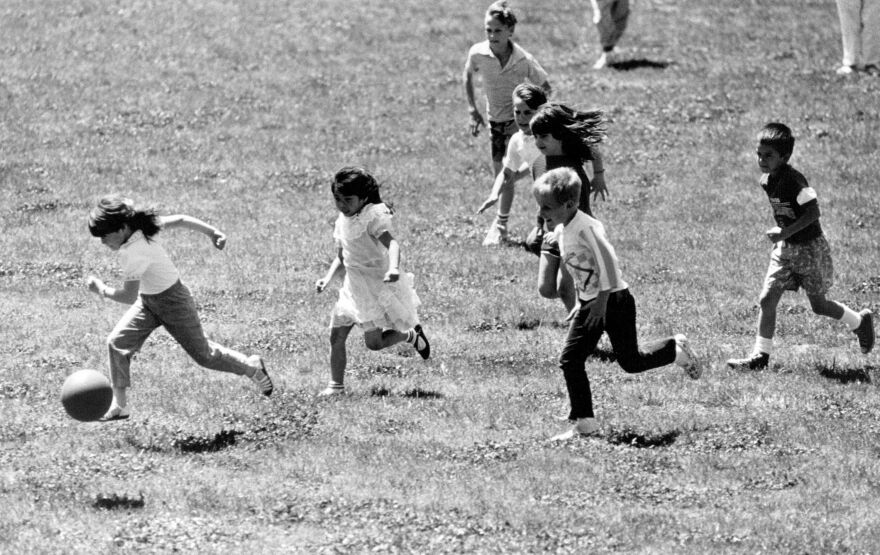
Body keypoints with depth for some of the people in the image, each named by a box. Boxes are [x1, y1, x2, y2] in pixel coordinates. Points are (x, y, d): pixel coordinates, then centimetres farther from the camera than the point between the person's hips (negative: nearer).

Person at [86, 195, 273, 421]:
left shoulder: (135, 253, -35)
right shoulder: (145, 225, -11)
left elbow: (128, 296, -33)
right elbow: (180, 220, -2)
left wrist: (102, 290, -19)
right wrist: (212, 232, 8)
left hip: (172, 301, -9)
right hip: (148, 301, 9)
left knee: (203, 354, 10)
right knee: (117, 342, -3)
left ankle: (252, 367, 33)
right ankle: (119, 404, 3)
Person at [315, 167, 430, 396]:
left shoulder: (374, 216, -19)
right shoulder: (342, 222, 8)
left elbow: (391, 243, -35)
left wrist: (394, 268, -54)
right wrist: (328, 277, 3)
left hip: (376, 283, -8)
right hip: (353, 287, 8)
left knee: (373, 342, -5)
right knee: (336, 335, 0)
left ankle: (412, 335, 22)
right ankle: (335, 385, 7)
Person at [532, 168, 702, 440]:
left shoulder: (585, 228, -23)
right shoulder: (561, 231, 6)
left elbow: (608, 262, -29)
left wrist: (602, 301, -29)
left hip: (614, 299, -9)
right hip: (590, 304, 9)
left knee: (630, 361, 0)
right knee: (570, 361, 0)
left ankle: (676, 349, 26)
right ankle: (583, 422, 4)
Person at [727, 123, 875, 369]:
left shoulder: (794, 180, -25)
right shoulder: (766, 181, 0)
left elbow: (813, 212, -28)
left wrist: (786, 232, -33)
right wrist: (779, 233, 7)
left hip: (810, 247, -7)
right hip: (785, 248, 7)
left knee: (819, 305, 7)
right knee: (767, 299, -4)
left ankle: (861, 322, 33)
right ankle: (760, 356, 0)